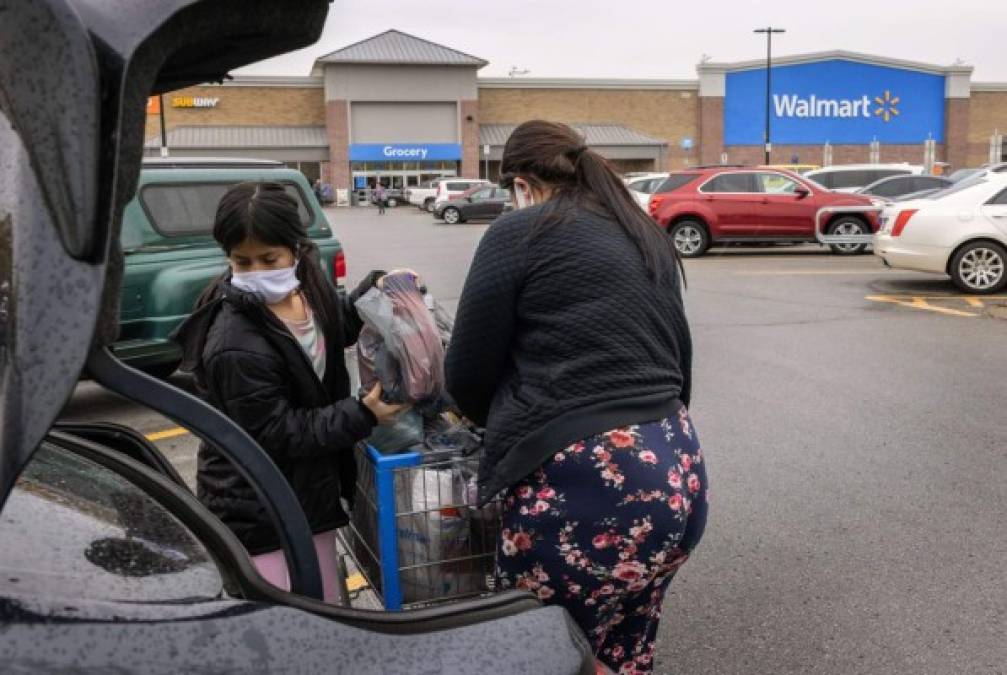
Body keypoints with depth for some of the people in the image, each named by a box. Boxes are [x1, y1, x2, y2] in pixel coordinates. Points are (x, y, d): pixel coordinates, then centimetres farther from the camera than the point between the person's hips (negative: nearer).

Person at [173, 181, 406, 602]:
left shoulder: (306, 284, -4)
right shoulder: (235, 348, -29)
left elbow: (337, 326, 19)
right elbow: (279, 434, -21)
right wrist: (363, 415, -22)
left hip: (311, 490, 8)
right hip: (259, 516, -8)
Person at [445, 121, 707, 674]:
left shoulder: (520, 232, -3)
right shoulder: (647, 236, 18)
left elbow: (466, 374, 1)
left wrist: (506, 422, 21)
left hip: (586, 489, -8)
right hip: (679, 477, 8)